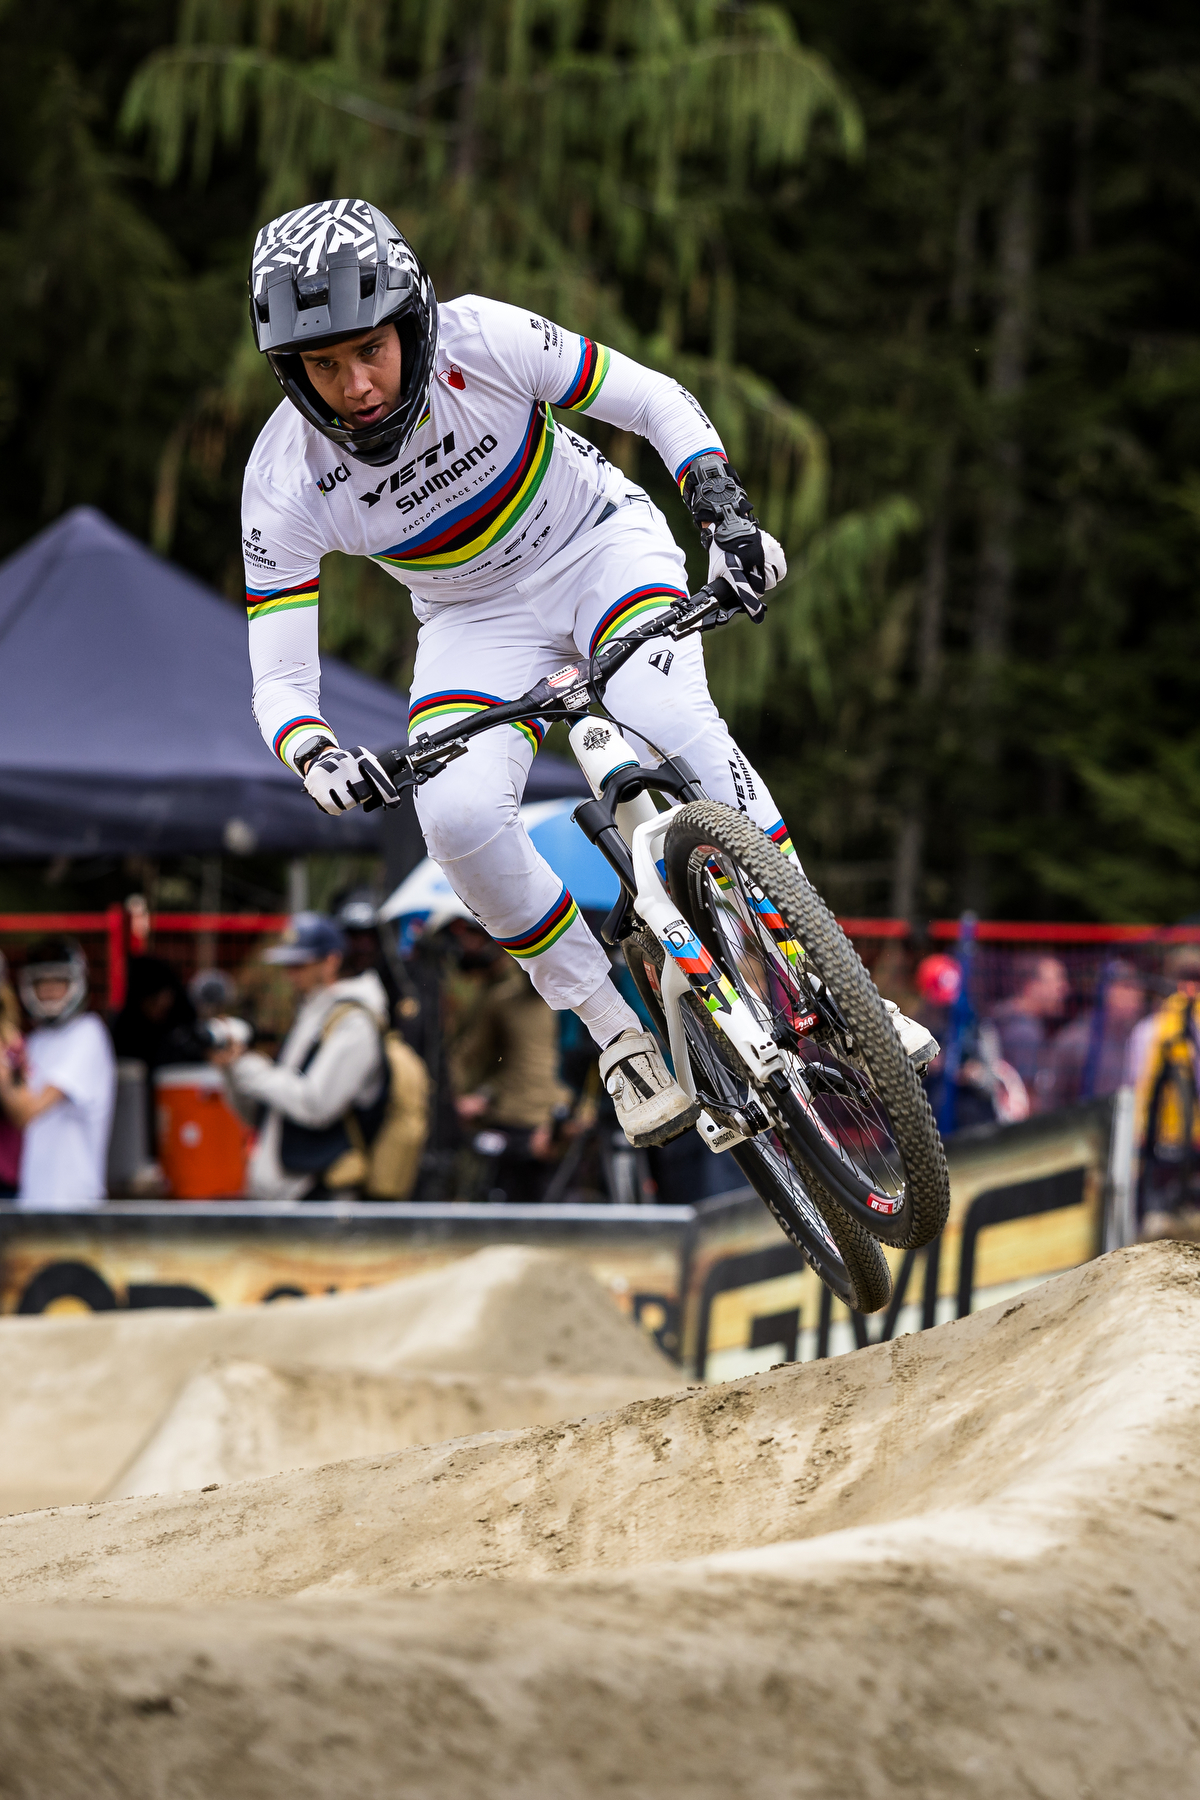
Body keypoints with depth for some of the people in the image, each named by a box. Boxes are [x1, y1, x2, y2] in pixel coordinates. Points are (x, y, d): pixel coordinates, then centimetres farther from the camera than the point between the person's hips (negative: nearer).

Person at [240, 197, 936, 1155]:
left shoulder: (479, 339, -27)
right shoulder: (285, 483, -23)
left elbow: (656, 401, -15)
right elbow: (278, 684, -20)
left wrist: (723, 504, -30)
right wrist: (319, 758, -41)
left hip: (601, 544, -2)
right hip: (476, 619, 2)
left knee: (668, 720, -32)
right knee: (458, 816, -26)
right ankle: (621, 1038, -9)